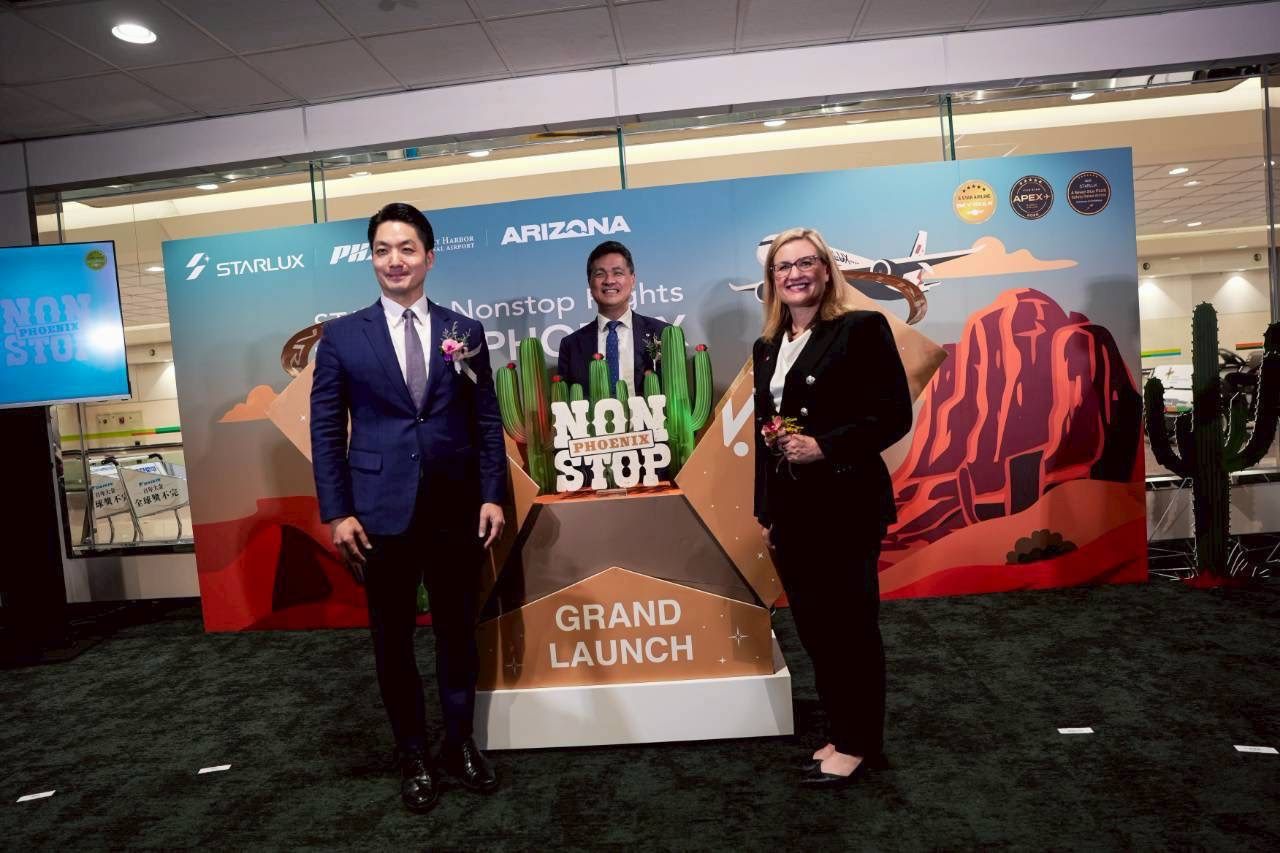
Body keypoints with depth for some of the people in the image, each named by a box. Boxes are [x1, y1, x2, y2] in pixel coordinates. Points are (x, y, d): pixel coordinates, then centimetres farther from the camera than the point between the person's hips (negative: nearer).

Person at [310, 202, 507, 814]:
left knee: (458, 632, 12)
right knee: (393, 639, 11)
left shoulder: (465, 332, 5)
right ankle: (413, 754, 29)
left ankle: (460, 743, 31)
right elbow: (325, 430, 1)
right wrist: (336, 512, -6)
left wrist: (492, 495, -2)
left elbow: (487, 422, 5)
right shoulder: (341, 336, 2)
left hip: (456, 509, 1)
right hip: (381, 511, -1)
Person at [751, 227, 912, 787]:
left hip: (846, 504, -6)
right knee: (813, 627, 13)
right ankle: (843, 735, 30)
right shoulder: (767, 347, 12)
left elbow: (894, 416, -12)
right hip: (790, 508, 6)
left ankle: (860, 745, 24)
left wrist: (824, 447, -20)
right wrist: (764, 510, 13)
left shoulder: (861, 328, -7)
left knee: (850, 626, 6)